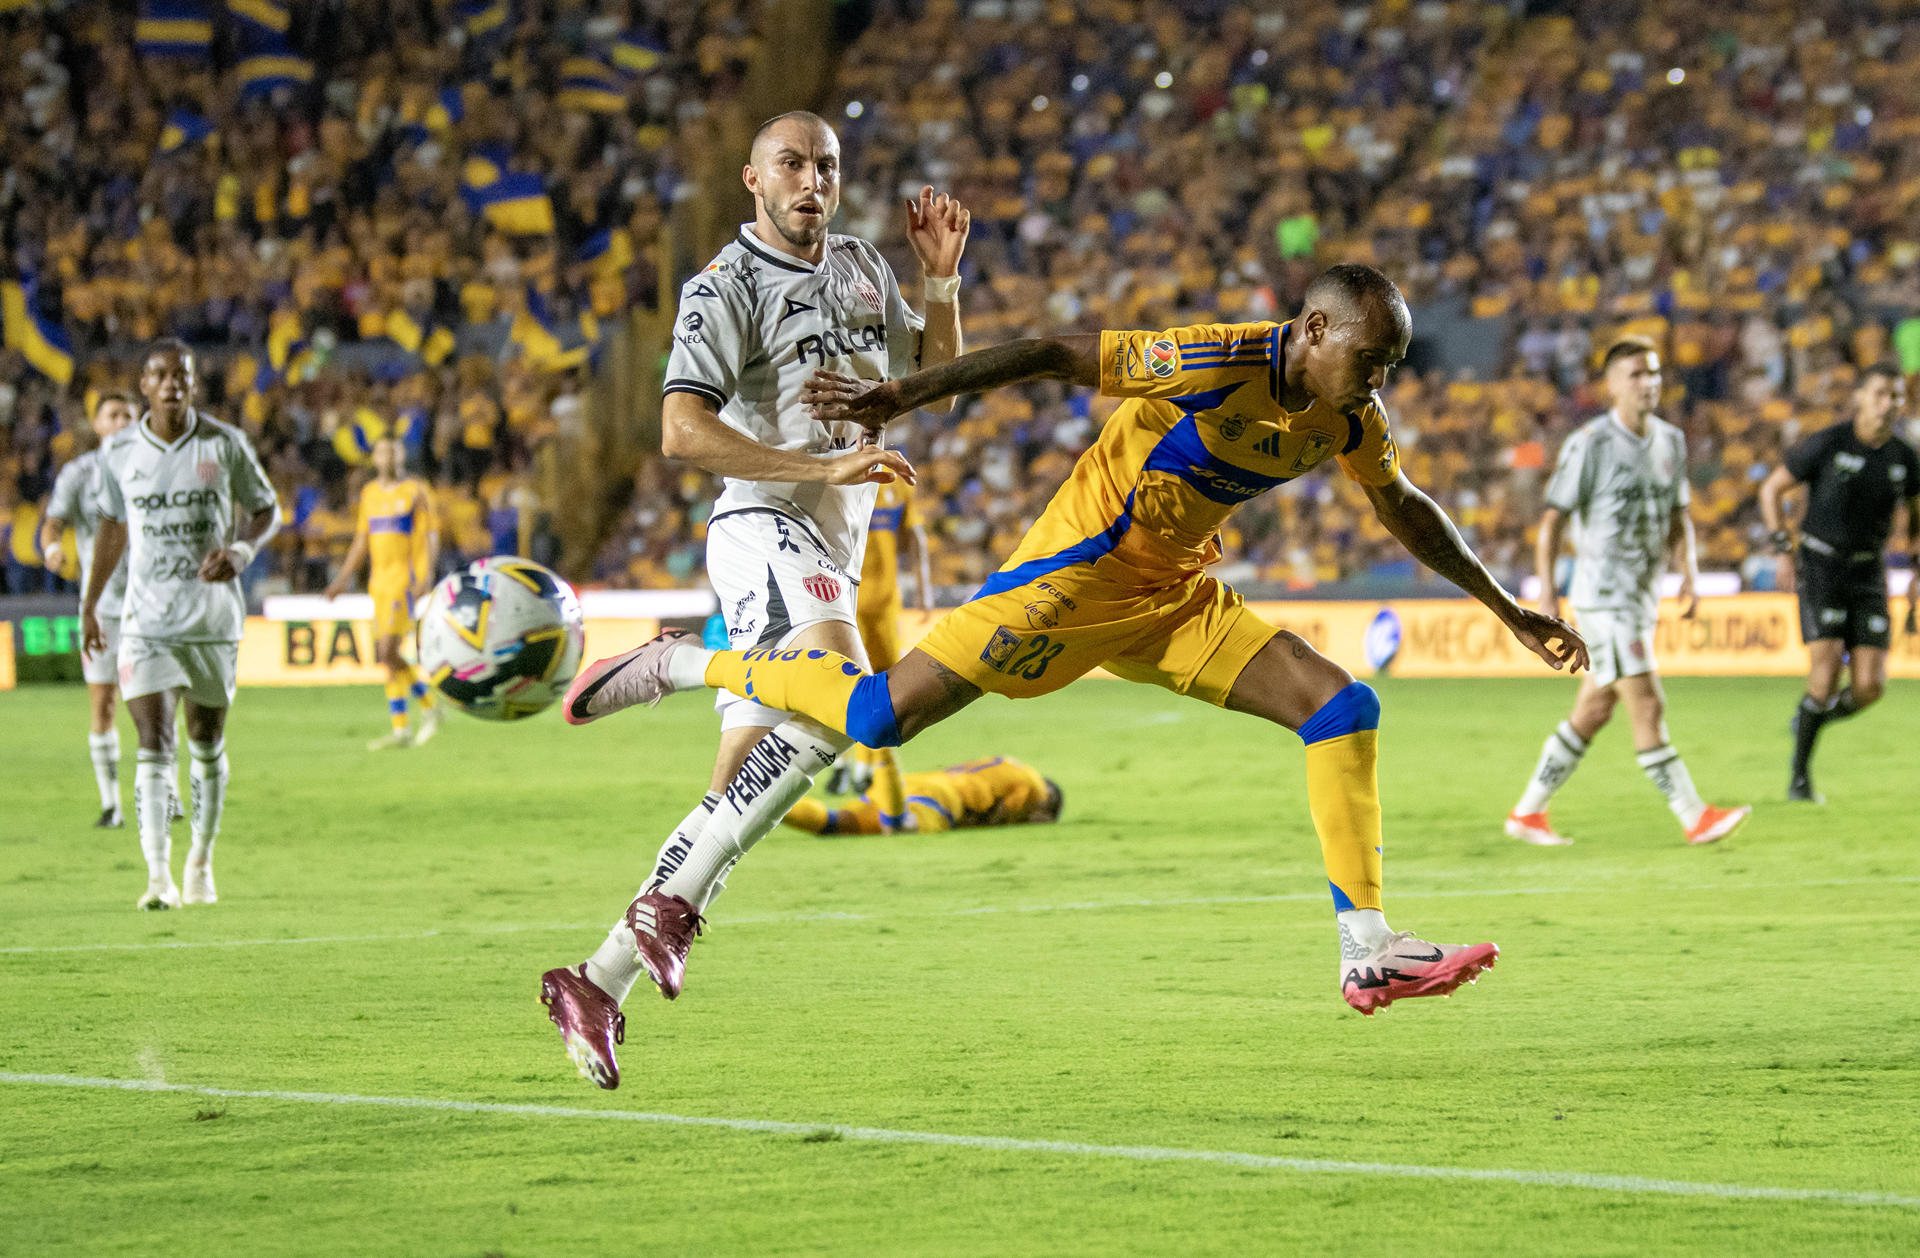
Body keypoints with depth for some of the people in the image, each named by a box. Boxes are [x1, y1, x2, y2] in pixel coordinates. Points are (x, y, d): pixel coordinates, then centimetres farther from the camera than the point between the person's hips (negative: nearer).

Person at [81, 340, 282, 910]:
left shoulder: (225, 445, -4)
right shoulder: (119, 451, 0)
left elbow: (267, 508, 7)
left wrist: (242, 549, -14)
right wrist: (89, 604, 18)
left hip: (213, 616, 1)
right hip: (146, 620, -1)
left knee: (207, 743, 12)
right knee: (153, 744, -13)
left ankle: (201, 862, 31)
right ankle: (158, 877, -19)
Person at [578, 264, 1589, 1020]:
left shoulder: (1351, 421, 2)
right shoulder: (1215, 363, -22)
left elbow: (1406, 512, 21)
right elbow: (1057, 356, -22)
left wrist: (1508, 611, 25)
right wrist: (900, 397, -27)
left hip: (1174, 599, 8)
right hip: (1074, 573, -7)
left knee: (1343, 707, -8)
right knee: (883, 714, -15)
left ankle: (1366, 949, -9)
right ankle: (688, 666, 8)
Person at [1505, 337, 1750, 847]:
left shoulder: (1671, 441, 10)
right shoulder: (1589, 444, -11)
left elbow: (1678, 517, 19)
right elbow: (1552, 519, -10)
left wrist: (1689, 572, 4)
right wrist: (1547, 591, -16)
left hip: (1643, 596, 8)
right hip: (1603, 595, -8)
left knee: (1592, 713, 11)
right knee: (1648, 705, -11)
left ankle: (1528, 811, 21)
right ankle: (1694, 816, -11)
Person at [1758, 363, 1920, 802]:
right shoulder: (1825, 444, -13)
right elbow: (1771, 489, -2)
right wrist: (1784, 551, -10)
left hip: (1867, 576, 4)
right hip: (1819, 568, -4)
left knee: (1869, 686, -9)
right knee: (1827, 672, -18)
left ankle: (1810, 718, 25)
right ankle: (1800, 773, 2)